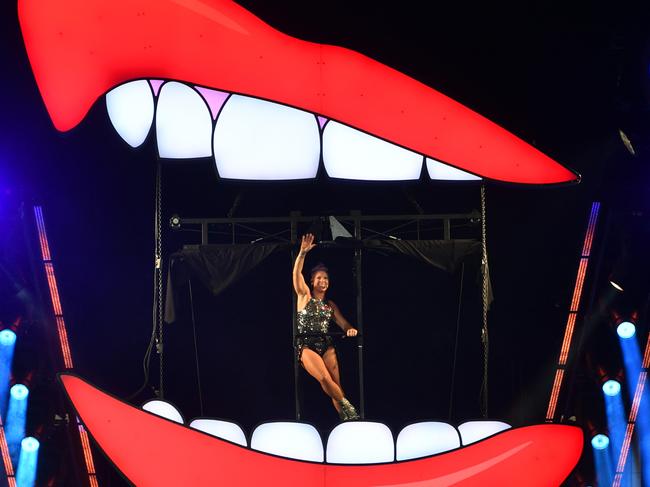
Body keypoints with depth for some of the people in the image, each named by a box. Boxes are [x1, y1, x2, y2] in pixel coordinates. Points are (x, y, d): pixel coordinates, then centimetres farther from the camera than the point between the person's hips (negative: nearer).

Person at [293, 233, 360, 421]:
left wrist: (350, 329, -15)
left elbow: (343, 323, 9)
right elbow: (297, 274, -10)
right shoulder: (305, 296, 5)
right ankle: (348, 408, -15)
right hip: (306, 344, -4)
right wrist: (302, 253, -21)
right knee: (325, 379, -24)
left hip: (326, 344, 4)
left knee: (336, 384, -7)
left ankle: (347, 419, -8)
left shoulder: (330, 305, 16)